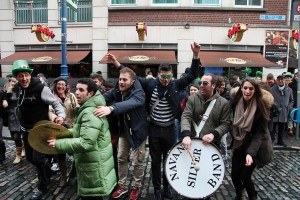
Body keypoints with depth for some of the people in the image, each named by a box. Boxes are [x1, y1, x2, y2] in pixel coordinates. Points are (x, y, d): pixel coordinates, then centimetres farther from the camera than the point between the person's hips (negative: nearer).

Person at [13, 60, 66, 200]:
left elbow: (55, 103, -17)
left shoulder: (41, 88, -21)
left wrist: (61, 115, -35)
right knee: (30, 158, 17)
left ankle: (42, 186, 20)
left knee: (38, 158, -4)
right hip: (26, 130, 7)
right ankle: (48, 171, 44)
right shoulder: (17, 89, 1)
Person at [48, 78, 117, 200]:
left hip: (93, 165, -10)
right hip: (90, 163, 10)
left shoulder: (91, 113, -25)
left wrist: (58, 144, -25)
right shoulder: (85, 109, 10)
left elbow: (86, 143, -32)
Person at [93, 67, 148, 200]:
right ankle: (122, 185, 33)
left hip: (138, 130, -5)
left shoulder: (138, 93, -25)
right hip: (124, 130, 5)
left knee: (137, 161, 7)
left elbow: (130, 103, -46)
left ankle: (136, 187, 29)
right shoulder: (117, 91, -5)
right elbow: (103, 97, -17)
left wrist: (110, 108, -62)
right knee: (121, 158, 14)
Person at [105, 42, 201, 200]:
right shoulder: (150, 83, -6)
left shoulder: (175, 85, -6)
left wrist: (196, 55, -23)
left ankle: (167, 186, 36)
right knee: (155, 161, 13)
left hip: (170, 129, 1)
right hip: (154, 129, 0)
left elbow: (192, 75, -10)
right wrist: (116, 63, -8)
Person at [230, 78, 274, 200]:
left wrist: (251, 152, -30)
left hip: (255, 146, -3)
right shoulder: (236, 102, -9)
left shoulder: (261, 106, -19)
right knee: (234, 174, 4)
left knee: (245, 176, -2)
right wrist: (234, 138, -2)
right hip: (239, 144, 4)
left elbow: (260, 132, -20)